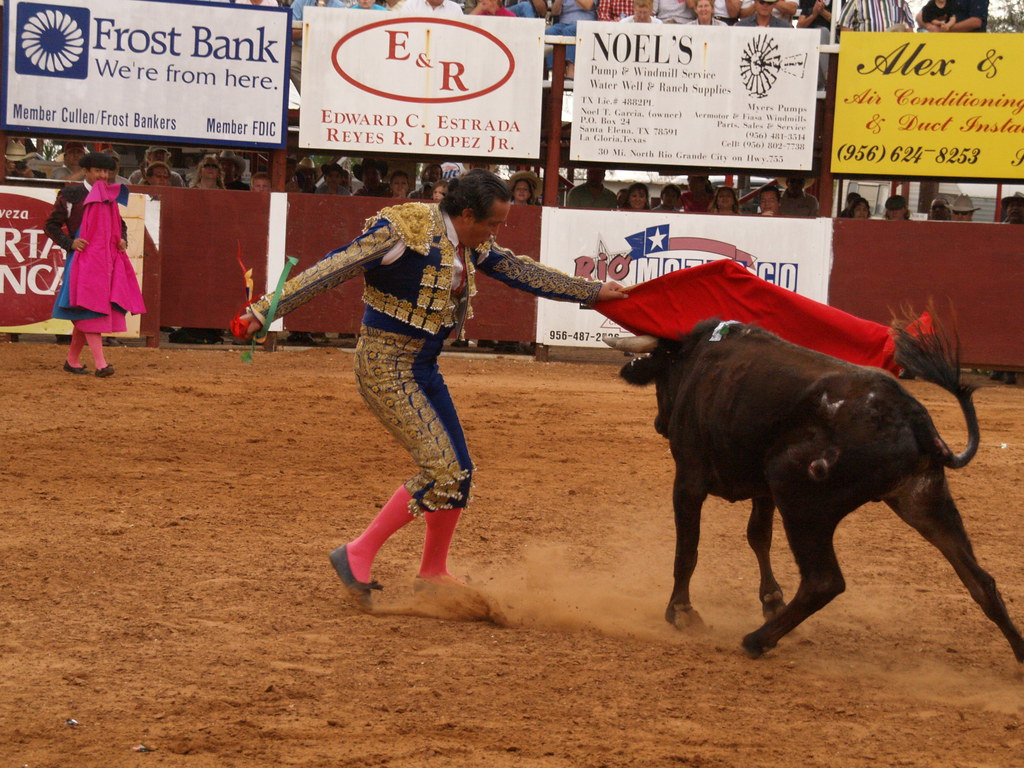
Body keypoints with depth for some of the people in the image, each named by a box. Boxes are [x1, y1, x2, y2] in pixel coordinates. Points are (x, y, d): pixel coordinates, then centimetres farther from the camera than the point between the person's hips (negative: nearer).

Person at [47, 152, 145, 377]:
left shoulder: (110, 196, 17)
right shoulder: (70, 195, 0)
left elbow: (120, 224, 29)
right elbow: (51, 225, 1)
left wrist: (122, 240, 8)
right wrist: (69, 243, -13)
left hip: (108, 258, 6)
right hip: (83, 258, -6)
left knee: (85, 315, 8)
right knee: (90, 309, -14)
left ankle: (72, 360, 19)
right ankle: (100, 363, -22)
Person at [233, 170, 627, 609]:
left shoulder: (472, 247, 6)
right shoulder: (403, 232, -19)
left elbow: (523, 273, 19)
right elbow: (330, 272, -20)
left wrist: (593, 293, 22)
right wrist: (265, 312, -22)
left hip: (423, 368, 9)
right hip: (386, 365, -9)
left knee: (459, 473, 10)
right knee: (441, 468, -16)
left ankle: (433, 574, 26)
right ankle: (358, 556, -8)